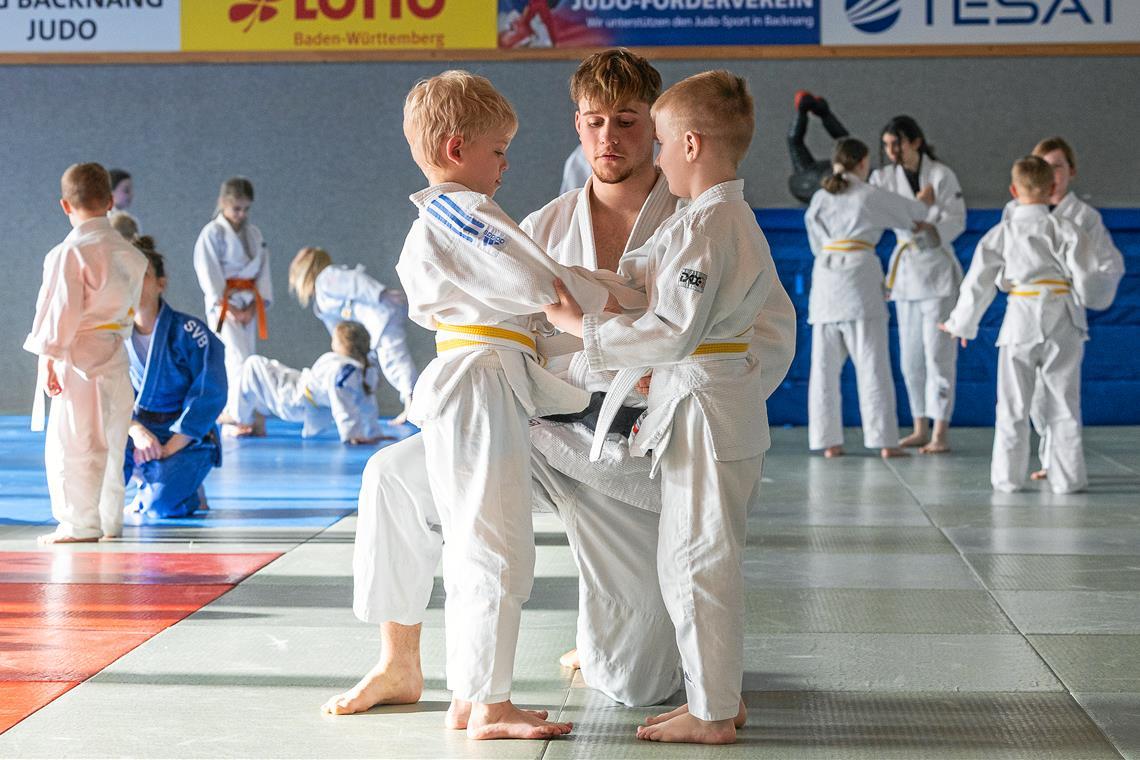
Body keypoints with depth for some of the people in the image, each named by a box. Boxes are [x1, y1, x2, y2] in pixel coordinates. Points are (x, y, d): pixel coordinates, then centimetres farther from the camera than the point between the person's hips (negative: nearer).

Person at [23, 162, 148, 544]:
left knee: (71, 444, 0)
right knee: (109, 443, 16)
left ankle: (80, 523, 3)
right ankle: (110, 521, 24)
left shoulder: (70, 253, -14)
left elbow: (62, 311, -15)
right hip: (116, 355, 8)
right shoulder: (130, 253, 8)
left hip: (79, 359, -8)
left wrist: (50, 359, -10)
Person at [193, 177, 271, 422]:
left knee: (248, 360, 8)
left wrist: (254, 305, -5)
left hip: (249, 304, 6)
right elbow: (208, 272, -10)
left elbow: (263, 270, 8)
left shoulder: (254, 233, 10)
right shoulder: (212, 232, -6)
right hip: (224, 303, -6)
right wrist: (228, 308, -15)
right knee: (239, 358, -15)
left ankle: (229, 412, 20)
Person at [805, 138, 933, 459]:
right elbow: (912, 213, 14)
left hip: (825, 276, 4)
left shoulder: (820, 197, 10)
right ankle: (885, 441, 0)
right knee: (872, 363, 0)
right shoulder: (871, 196, -1)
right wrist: (924, 200, 34)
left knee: (825, 364, 8)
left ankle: (828, 441, 9)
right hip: (858, 278, -4)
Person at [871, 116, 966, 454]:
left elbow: (956, 220, -11)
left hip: (937, 267, -5)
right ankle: (920, 428, 20)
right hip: (904, 267, 5)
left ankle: (941, 434, -8)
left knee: (938, 352, -9)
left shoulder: (942, 176, -9)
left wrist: (928, 227, -29)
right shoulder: (884, 177, 3)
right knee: (910, 355, 10)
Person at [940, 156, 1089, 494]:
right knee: (1064, 404, 7)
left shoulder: (1001, 233, 1)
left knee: (1013, 405, 9)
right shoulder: (1064, 228, -3)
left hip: (1019, 323, 1)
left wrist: (960, 324, 16)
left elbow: (978, 283, 5)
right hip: (1062, 323, -1)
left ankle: (1008, 476, 11)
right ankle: (1067, 476, 9)